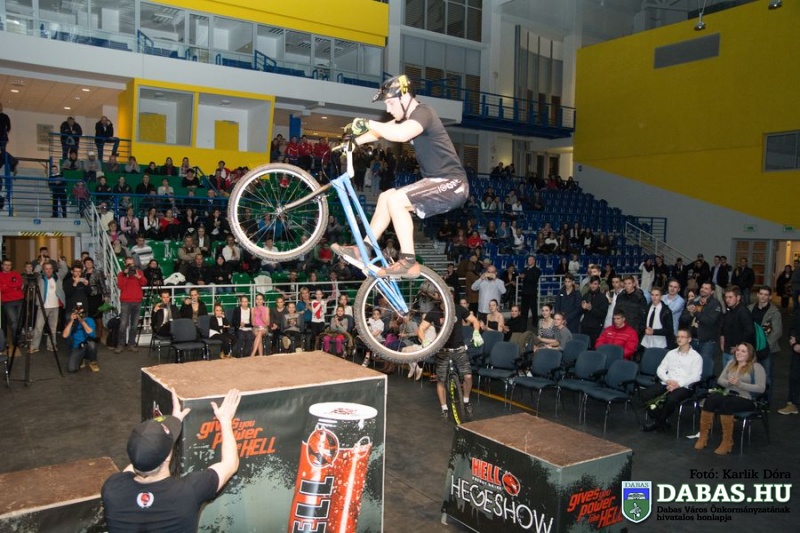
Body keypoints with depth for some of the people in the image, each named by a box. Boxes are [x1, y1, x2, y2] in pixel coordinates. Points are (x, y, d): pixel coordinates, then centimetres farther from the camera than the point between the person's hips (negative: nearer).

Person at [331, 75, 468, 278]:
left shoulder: (422, 113, -16)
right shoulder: (408, 117, 13)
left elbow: (400, 134, -36)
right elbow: (382, 131, 16)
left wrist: (368, 123, -25)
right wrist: (352, 143, 3)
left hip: (451, 184, -10)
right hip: (438, 182, 10)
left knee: (395, 199, -23)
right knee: (386, 197, 12)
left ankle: (408, 262, -19)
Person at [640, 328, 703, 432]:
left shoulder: (696, 356, 6)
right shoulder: (671, 353, 20)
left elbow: (696, 376, -5)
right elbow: (660, 369, 13)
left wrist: (678, 384, -17)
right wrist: (668, 380, -7)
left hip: (683, 387, -4)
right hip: (666, 384, 4)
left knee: (671, 399, -37)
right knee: (646, 394, -22)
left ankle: (658, 422, -14)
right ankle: (658, 418, -7)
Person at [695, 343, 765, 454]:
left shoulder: (756, 367, 0)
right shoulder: (731, 363, 18)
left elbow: (761, 388, -9)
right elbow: (719, 380, 15)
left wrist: (740, 384, -18)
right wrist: (729, 382, -8)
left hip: (746, 399, -5)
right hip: (727, 395, 5)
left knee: (726, 404, -38)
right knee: (710, 399, -30)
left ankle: (727, 442, -26)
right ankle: (703, 437, -25)